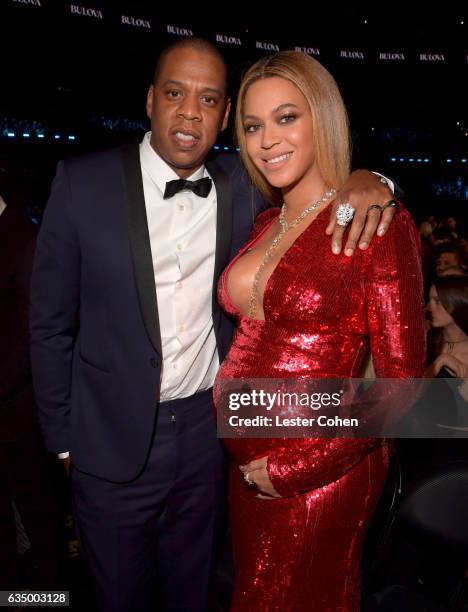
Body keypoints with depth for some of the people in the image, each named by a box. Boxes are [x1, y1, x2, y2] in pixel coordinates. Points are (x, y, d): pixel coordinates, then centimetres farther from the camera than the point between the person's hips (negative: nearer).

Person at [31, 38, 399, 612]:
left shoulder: (243, 189, -5)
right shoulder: (84, 182, -12)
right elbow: (51, 323, -6)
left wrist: (365, 181, -17)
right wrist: (63, 439, -1)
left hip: (208, 430, 2)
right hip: (113, 438, -1)